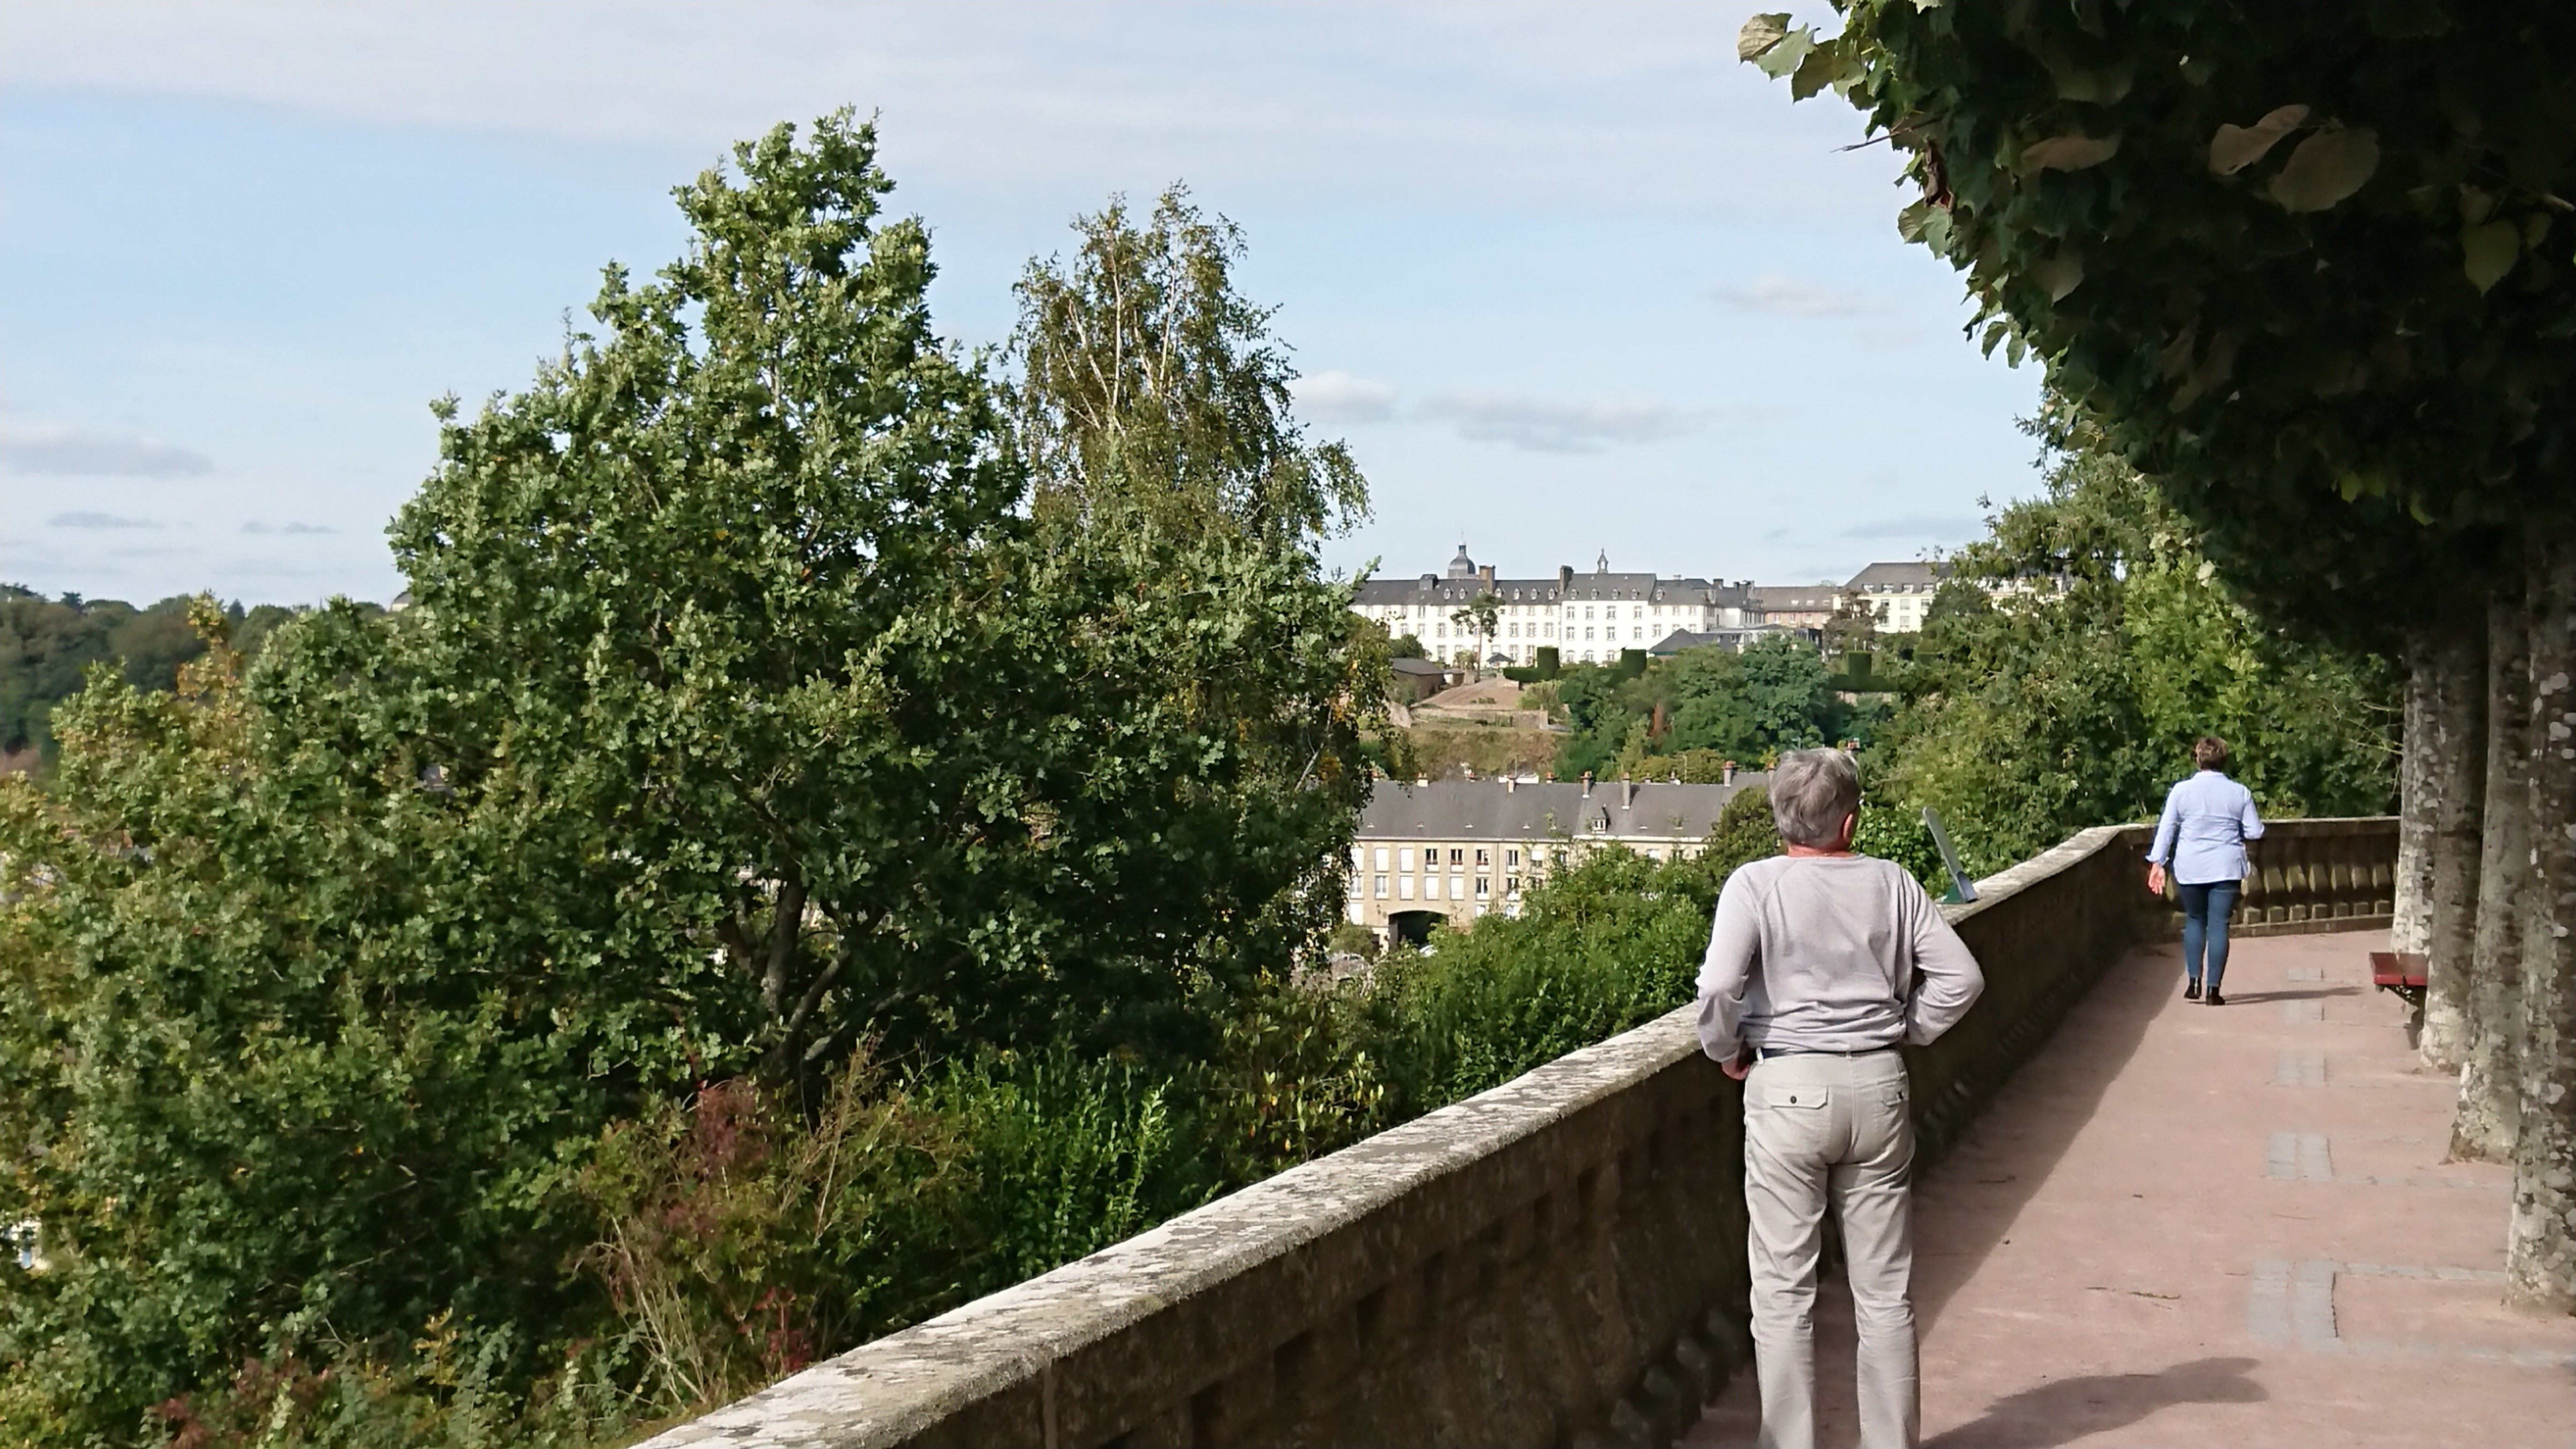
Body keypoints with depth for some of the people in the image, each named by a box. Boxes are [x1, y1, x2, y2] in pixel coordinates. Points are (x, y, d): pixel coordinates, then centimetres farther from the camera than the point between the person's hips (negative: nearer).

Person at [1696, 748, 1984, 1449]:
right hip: (1878, 1084, 3)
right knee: (1885, 1290, 12)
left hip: (1788, 1088, -3)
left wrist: (1725, 1050, -2)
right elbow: (1961, 976, 0)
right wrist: (1905, 1031, 11)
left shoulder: (1756, 884, -8)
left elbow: (1718, 985, -19)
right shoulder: (1891, 883, 1)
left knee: (1784, 1290, 6)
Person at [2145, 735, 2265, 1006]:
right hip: (2226, 868, 0)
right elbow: (2255, 832, 3)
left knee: (2194, 920, 16)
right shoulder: (2240, 793, 0)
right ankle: (2213, 989, -2)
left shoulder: (2181, 791, -2)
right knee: (2219, 924, 1)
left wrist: (2157, 863, 1)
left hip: (2190, 869, 0)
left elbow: (2166, 829, -3)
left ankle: (2194, 981, 7)